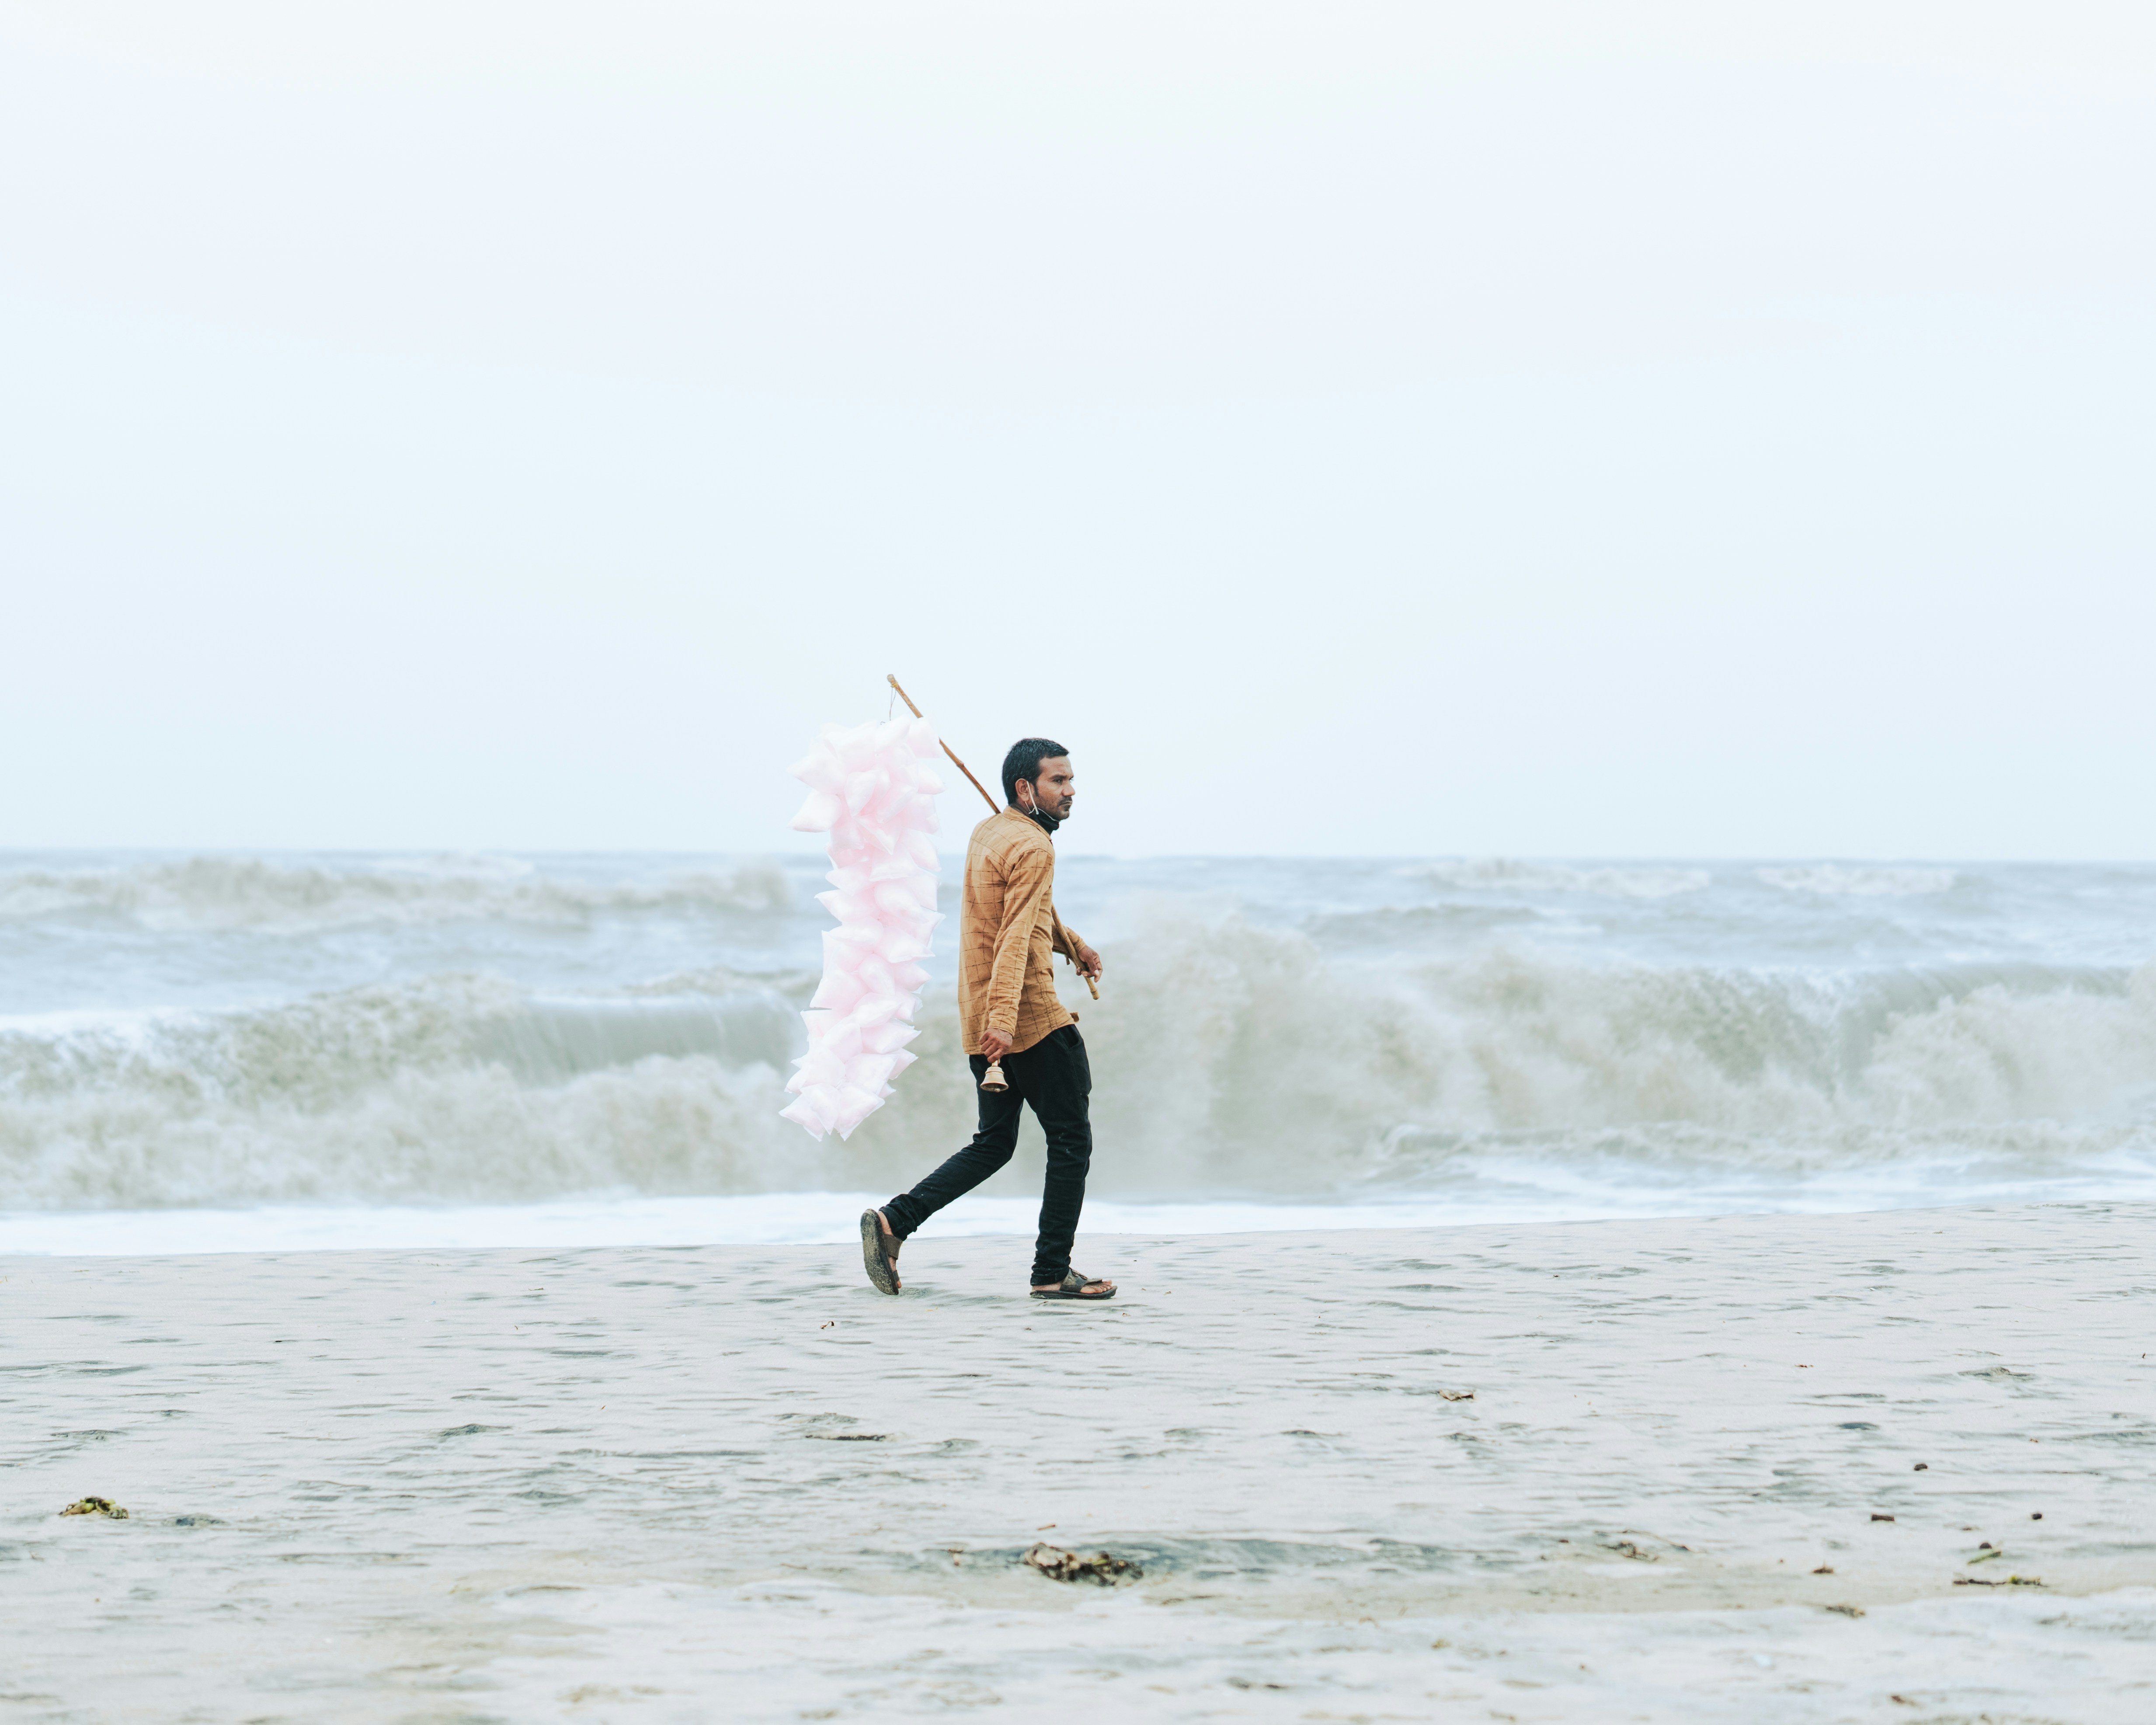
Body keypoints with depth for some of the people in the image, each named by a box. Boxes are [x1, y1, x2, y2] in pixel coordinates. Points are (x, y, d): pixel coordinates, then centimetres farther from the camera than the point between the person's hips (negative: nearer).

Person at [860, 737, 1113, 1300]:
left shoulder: (988, 833, 15)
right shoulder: (1032, 847, -14)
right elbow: (1016, 935, -26)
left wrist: (1071, 943, 43)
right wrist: (1003, 1016, -34)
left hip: (982, 1019, 9)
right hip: (1033, 1019, -9)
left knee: (993, 1145, 15)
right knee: (1071, 1141, 1)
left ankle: (893, 1221, 3)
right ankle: (1052, 1272, 0)